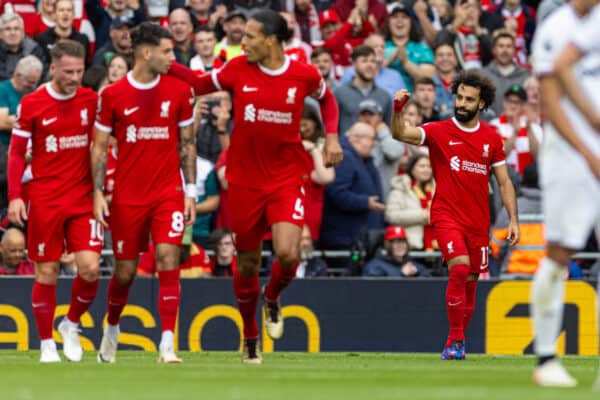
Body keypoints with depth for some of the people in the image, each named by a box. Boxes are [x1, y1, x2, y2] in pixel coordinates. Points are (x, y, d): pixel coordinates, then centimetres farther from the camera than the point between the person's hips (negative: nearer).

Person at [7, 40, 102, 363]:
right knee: (47, 273, 1)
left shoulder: (91, 100, 3)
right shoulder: (32, 104, -4)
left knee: (90, 268, -10)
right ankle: (47, 345, 13)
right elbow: (16, 152, 1)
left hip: (83, 199, 2)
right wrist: (14, 196, -6)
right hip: (44, 200, -2)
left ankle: (71, 324, 16)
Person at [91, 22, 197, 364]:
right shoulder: (113, 95, -3)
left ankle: (168, 345, -14)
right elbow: (100, 146, 3)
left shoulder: (180, 90, 1)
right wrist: (98, 193, -4)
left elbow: (188, 143, 7)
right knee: (125, 270, 7)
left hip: (168, 192, 0)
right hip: (127, 196, 0)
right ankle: (112, 330, 33)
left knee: (168, 261, -13)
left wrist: (190, 191, 2)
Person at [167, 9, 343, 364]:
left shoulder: (304, 75, -5)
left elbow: (327, 98, 16)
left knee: (288, 253, -19)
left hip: (286, 178, -1)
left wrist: (332, 137, 3)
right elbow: (201, 84, 11)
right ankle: (250, 338, 28)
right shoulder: (238, 69, -3)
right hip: (244, 181, 1)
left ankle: (272, 298, 17)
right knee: (248, 262, 8)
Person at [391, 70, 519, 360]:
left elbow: (504, 182, 12)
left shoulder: (491, 138, 7)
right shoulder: (439, 131, -2)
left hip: (478, 221, 4)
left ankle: (459, 341, 24)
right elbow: (401, 134, -17)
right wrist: (397, 110, -36)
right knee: (459, 268, -23)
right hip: (447, 216, -4)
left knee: (470, 282, 7)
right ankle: (454, 339, -15)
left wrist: (513, 219, 5)